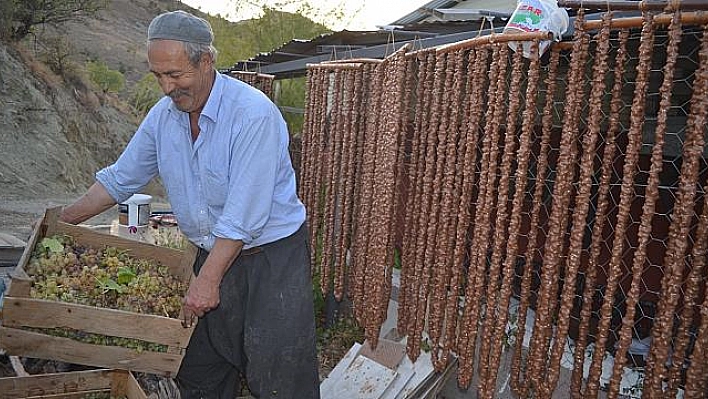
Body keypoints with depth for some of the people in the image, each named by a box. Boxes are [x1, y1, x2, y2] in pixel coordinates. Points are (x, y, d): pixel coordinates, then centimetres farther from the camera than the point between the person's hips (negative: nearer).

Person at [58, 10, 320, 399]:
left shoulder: (253, 113, -23)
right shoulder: (162, 115, 0)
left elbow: (245, 214, -25)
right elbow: (121, 178, 13)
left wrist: (208, 278, -23)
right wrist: (62, 221, 11)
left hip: (272, 255, -6)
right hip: (213, 253, 7)